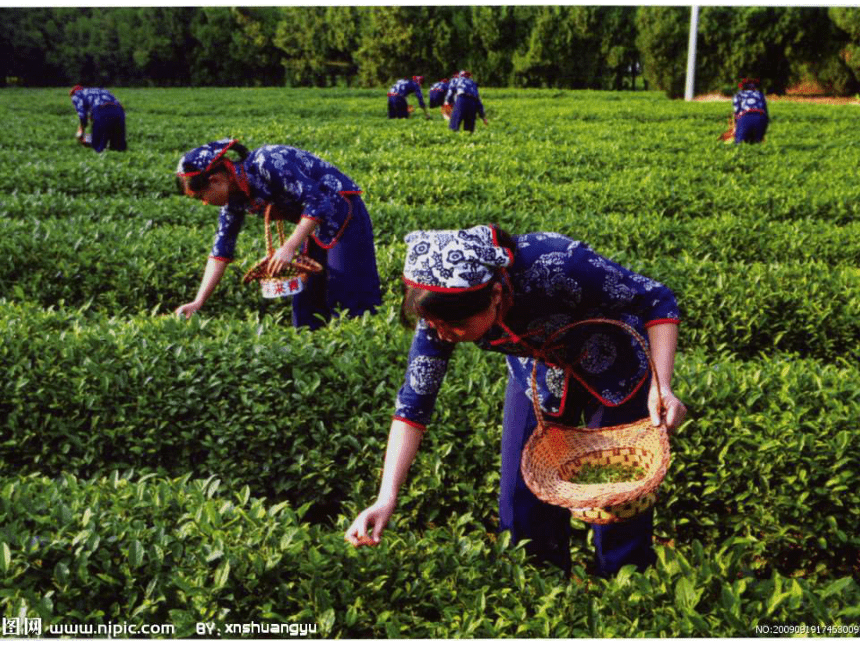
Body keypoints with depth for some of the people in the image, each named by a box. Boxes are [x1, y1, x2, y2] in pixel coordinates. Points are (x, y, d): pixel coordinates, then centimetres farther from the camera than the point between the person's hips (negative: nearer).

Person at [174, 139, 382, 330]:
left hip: (340, 210, -8)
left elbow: (318, 203, -28)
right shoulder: (234, 196, -1)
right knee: (305, 299, 7)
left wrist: (289, 247, -29)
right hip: (314, 226, 8)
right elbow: (220, 251, 3)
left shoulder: (266, 164, -26)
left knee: (348, 295, -10)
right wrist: (198, 302, -2)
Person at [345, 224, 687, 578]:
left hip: (613, 367, -3)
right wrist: (386, 499, -25)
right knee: (521, 498, 3)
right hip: (539, 373, 4)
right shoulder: (443, 310, -27)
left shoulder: (555, 266, -41)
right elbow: (414, 399, -19)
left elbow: (657, 300, -27)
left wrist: (661, 387, -39)